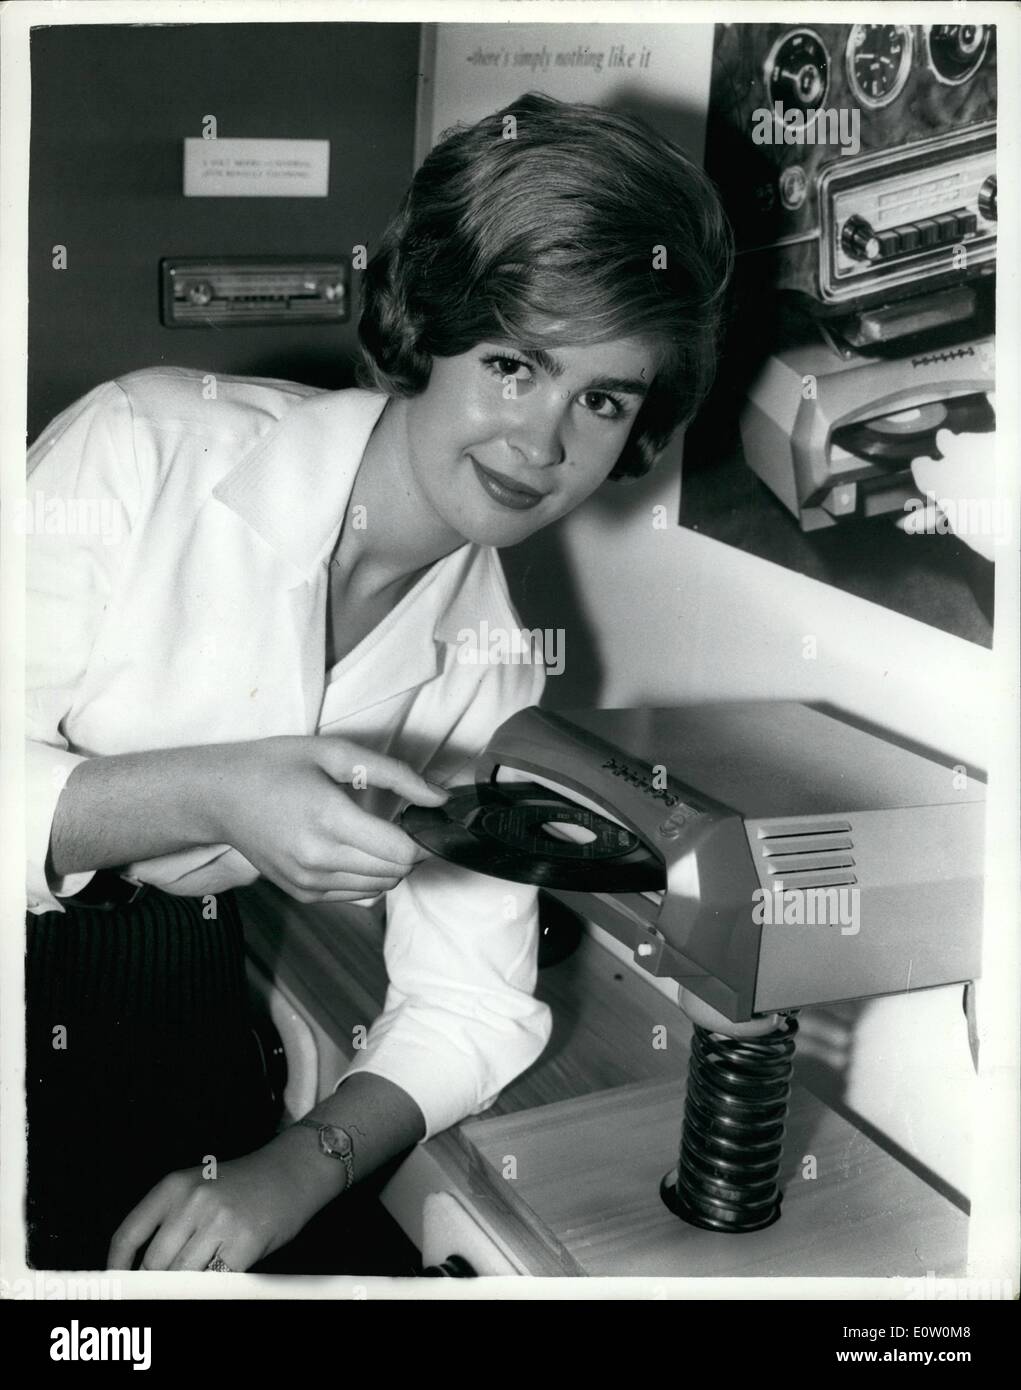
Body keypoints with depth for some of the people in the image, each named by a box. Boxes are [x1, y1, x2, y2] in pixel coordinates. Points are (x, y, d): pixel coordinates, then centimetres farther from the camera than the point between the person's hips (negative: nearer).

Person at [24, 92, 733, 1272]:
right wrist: (210, 798, -32)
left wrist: (298, 1167, -15)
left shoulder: (491, 674, -3)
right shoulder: (152, 447, -17)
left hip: (169, 1023, 4)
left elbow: (472, 1005, 0)